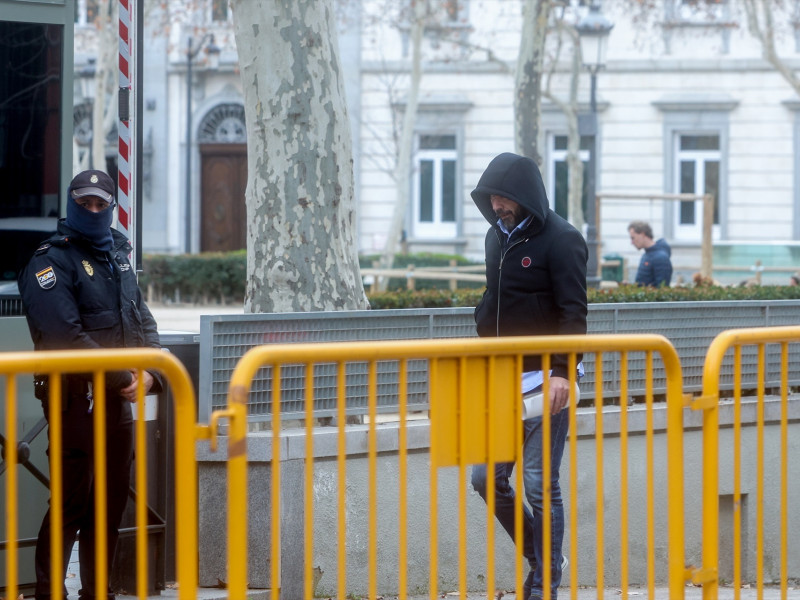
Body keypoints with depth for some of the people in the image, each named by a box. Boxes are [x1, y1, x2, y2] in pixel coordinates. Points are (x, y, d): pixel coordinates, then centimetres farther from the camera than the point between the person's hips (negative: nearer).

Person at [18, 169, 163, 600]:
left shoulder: (119, 254, 15)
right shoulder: (52, 261, -10)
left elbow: (142, 320, 15)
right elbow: (67, 337, -19)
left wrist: (149, 373, -3)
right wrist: (123, 376, -16)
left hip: (118, 400, 8)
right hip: (76, 398, -7)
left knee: (111, 504, 12)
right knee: (72, 503, -8)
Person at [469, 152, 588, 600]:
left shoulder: (562, 240, -10)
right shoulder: (498, 237, 13)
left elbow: (573, 313, -16)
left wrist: (563, 372, -24)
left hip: (546, 381, -7)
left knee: (540, 485, -5)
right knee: (487, 479, 5)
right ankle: (543, 558, 22)